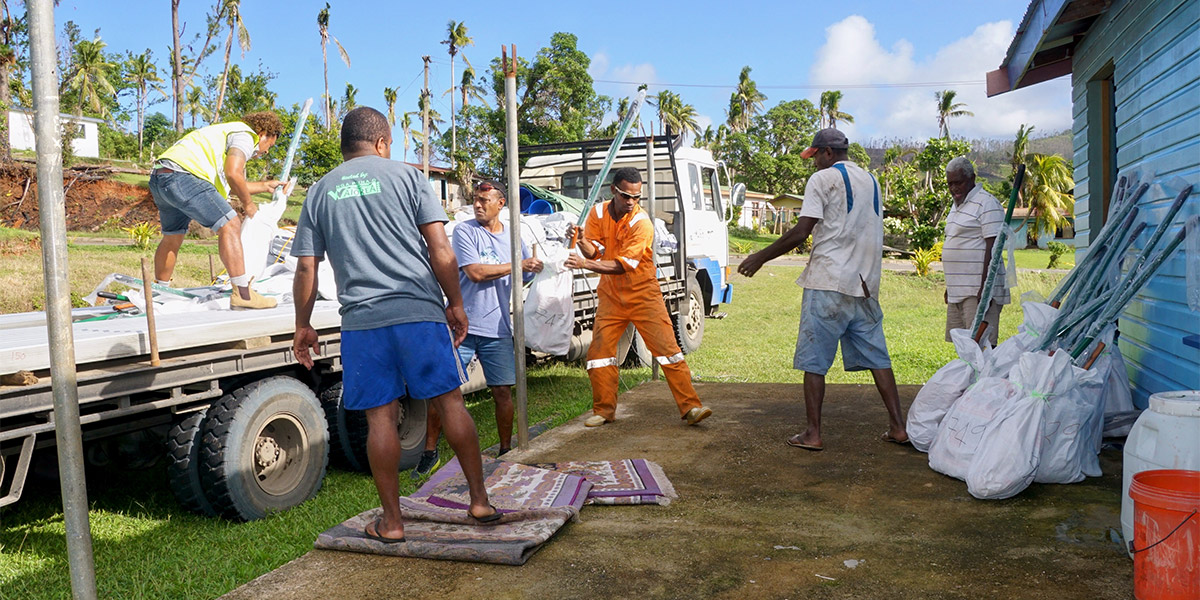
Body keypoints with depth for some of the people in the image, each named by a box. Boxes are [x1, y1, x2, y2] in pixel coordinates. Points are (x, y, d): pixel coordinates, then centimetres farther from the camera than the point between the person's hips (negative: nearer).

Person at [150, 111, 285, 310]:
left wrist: (265, 186, 50)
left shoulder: (230, 131, 33)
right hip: (183, 176, -11)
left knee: (172, 238, 24)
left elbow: (232, 185, 40)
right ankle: (242, 295, -21)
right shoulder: (245, 134, 2)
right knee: (229, 225, -14)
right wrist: (248, 204, 1)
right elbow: (233, 174, -14)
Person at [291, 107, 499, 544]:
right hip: (420, 311, -1)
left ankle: (391, 521, 13)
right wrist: (455, 304, 6)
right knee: (450, 401, 8)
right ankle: (479, 500, 14)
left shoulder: (320, 192, 13)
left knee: (380, 417, 5)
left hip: (361, 320, 2)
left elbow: (306, 268, 10)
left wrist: (302, 326, 19)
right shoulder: (405, 175, 6)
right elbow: (440, 248, -2)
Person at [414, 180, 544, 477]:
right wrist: (517, 265, -10)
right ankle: (430, 453, 11)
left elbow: (534, 276, 21)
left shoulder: (514, 238, 12)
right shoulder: (464, 231, -2)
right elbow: (475, 272, -13)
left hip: (497, 329, 3)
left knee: (503, 390, 3)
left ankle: (506, 450, 20)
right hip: (462, 325, -3)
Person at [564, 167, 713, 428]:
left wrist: (585, 264, -34)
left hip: (644, 296, -4)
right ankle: (604, 411, 16)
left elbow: (623, 265, -24)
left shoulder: (642, 223, -18)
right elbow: (593, 252, -8)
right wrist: (580, 241, -30)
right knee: (599, 352, 1)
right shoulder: (598, 213, -2)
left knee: (668, 349, -6)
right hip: (611, 296, 4)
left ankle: (690, 407, -2)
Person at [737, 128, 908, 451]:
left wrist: (760, 257, -5)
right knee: (877, 357, 11)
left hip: (828, 283, -7)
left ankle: (813, 433, 1)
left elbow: (800, 233, -13)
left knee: (814, 360, 0)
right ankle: (898, 427, 11)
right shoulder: (871, 181, 18)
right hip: (865, 284, 7)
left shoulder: (822, 179, -5)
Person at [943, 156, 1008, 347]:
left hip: (977, 290, -9)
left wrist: (985, 287, -21)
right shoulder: (957, 205, 20)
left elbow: (993, 247, -15)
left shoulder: (987, 204, -8)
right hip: (958, 291, 9)